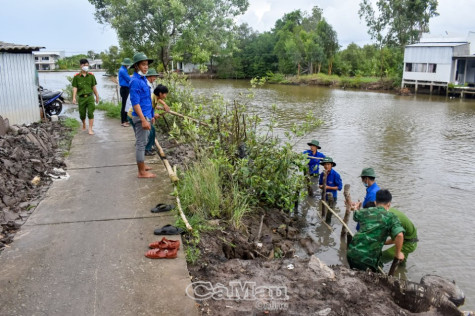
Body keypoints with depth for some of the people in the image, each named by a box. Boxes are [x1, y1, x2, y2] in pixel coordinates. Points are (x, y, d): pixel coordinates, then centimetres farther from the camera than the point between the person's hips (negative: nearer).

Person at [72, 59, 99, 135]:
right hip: (81, 98, 0)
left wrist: (97, 96, 15)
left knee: (90, 113, -9)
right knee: (82, 114, 10)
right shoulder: (76, 76, 0)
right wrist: (74, 98, -11)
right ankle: (84, 125, 38)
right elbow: (75, 88, -1)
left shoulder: (91, 75, 4)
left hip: (90, 97, 0)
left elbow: (94, 87, 11)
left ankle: (90, 129, -6)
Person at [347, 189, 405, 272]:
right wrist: (397, 253, -3)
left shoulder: (366, 211, 12)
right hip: (368, 258, -4)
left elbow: (355, 216, 35)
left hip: (351, 253, 4)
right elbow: (399, 235, -17)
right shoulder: (391, 217, -1)